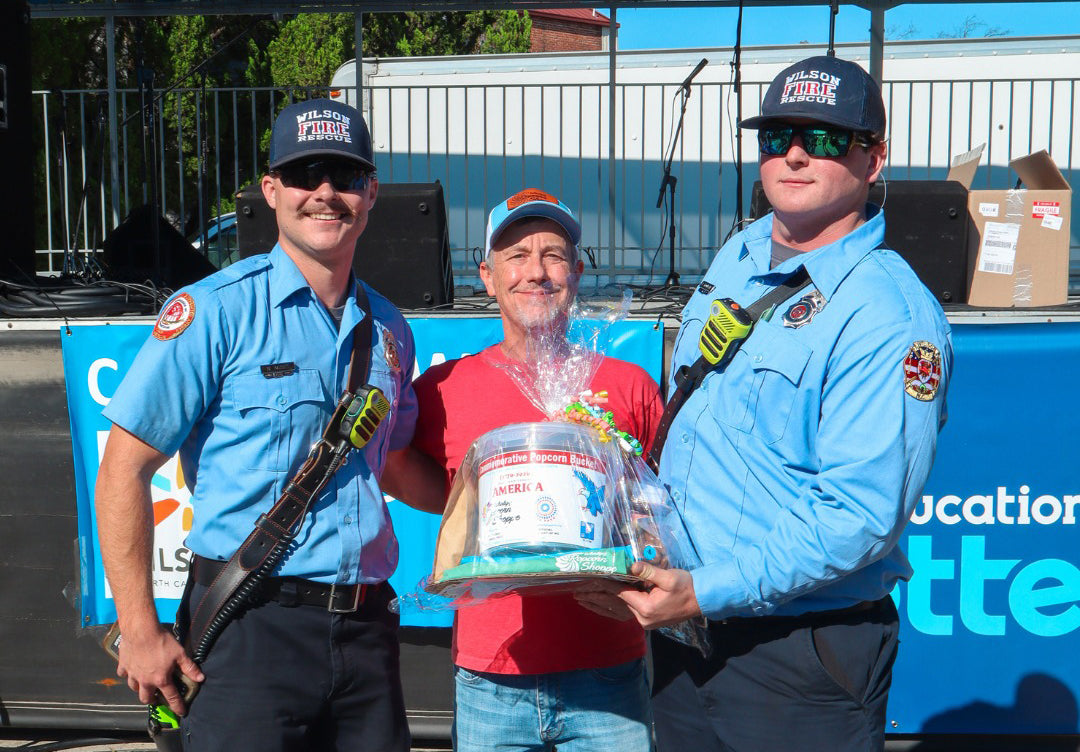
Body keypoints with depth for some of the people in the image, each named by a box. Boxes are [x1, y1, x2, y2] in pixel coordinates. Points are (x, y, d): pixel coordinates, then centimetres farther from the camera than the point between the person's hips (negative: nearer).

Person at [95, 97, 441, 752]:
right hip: (252, 625, -5)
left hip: (365, 623, 5)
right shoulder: (215, 312, -7)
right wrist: (141, 631, -11)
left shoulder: (387, 328, 11)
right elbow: (124, 471, -7)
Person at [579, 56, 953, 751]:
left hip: (800, 657, -7)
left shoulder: (891, 316, -19)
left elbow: (860, 518, -24)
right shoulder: (738, 257, 7)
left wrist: (707, 592, -26)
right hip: (682, 622, 7)